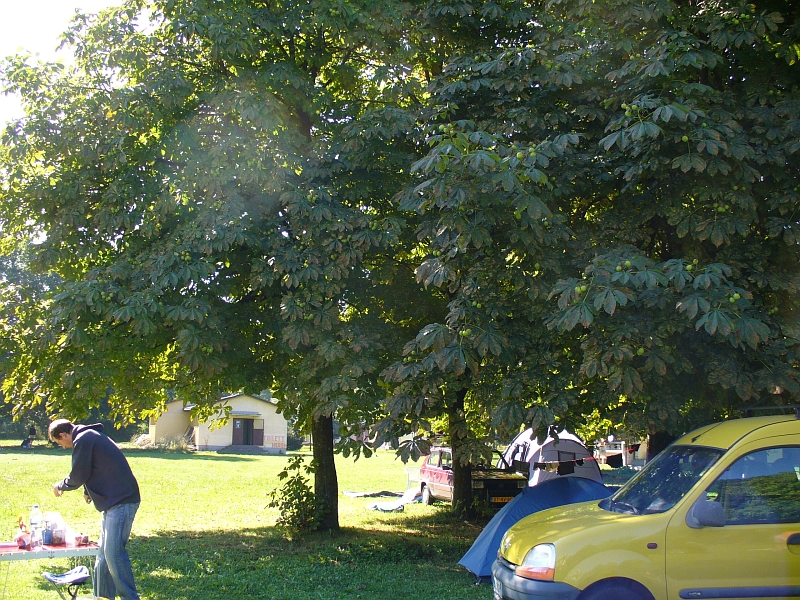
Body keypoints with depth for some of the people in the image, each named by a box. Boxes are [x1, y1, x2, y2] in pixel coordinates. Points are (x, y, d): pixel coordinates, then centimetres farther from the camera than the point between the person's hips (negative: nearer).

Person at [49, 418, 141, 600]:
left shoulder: (83, 440, -10)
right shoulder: (92, 436, 21)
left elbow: (78, 476, -8)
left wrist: (60, 486, 9)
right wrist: (88, 491, 27)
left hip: (120, 502, -11)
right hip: (115, 502, 11)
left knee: (114, 553, -11)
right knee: (104, 553, 15)